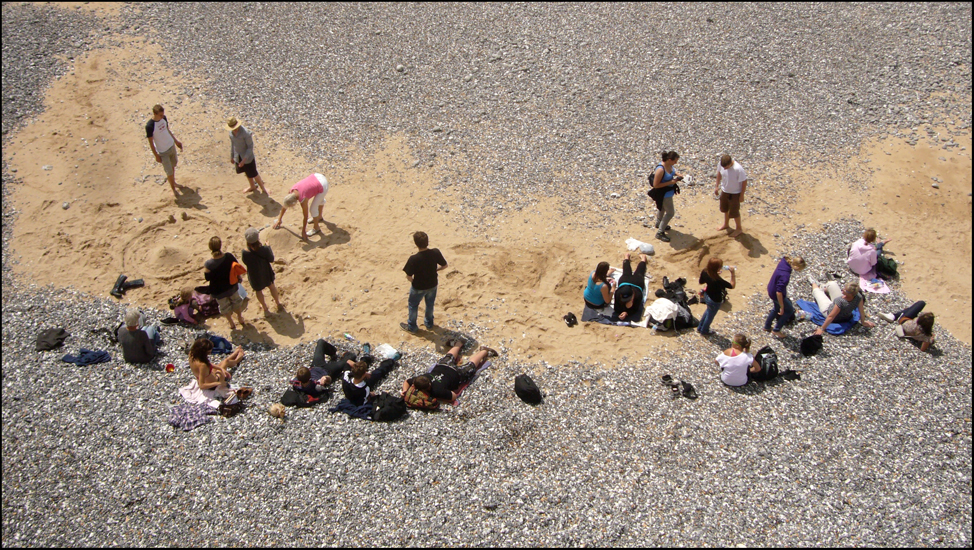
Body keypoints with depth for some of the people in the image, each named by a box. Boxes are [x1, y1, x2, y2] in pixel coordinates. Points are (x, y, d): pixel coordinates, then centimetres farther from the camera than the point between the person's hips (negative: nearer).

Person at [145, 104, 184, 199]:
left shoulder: (163, 118, -8)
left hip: (171, 145, 6)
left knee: (173, 166, 23)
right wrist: (156, 156, -13)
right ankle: (173, 189, 23)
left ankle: (174, 182, 45)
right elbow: (151, 142, -18)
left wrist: (176, 141, 19)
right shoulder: (149, 126, -28)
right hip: (162, 152, -6)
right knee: (169, 171, 3)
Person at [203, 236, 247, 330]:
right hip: (232, 286, 2)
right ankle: (241, 319, 53)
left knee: (225, 306, 25)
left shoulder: (209, 264, -33)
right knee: (236, 301, 31)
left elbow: (207, 278, -17)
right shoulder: (229, 256, -25)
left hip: (218, 290, -2)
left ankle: (232, 324, 44)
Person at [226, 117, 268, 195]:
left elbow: (250, 147, -22)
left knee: (253, 174, 5)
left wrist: (244, 159, -25)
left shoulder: (245, 133, -28)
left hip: (248, 157, -6)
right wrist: (232, 156, 16)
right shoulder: (231, 132, -6)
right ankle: (253, 187, 45)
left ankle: (263, 189, 24)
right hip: (238, 157, 6)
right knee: (247, 174, 23)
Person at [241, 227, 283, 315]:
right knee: (272, 286, 31)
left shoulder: (245, 252, -32)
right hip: (266, 273, 1)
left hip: (254, 276, -1)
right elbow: (271, 259, -13)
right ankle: (277, 302, 54)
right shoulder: (264, 249, -31)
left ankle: (265, 307, 50)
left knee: (258, 290, 28)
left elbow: (246, 262, -11)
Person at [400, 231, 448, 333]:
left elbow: (409, 276, -23)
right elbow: (444, 265, -7)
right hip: (432, 285, 4)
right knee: (430, 304, 28)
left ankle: (411, 326, 39)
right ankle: (429, 323, 49)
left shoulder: (414, 259, -32)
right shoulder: (435, 253, -20)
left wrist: (413, 281, -1)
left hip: (418, 287, -4)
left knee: (413, 305, 22)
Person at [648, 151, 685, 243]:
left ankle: (659, 224, 56)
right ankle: (660, 233, 13)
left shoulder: (669, 165, -9)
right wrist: (670, 182, -29)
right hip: (664, 194, -9)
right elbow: (655, 185, -30)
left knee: (662, 208, 31)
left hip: (668, 192, 9)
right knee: (670, 213, 1)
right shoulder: (660, 169, -35)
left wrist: (679, 175, -5)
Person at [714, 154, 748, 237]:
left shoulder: (738, 169, -35)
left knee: (734, 212, 6)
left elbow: (744, 181, -22)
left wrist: (742, 195, -15)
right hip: (724, 191, 6)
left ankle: (739, 229, 30)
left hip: (735, 193, -6)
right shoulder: (721, 164, -19)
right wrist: (717, 186, 9)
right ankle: (726, 225, 49)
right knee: (725, 209, 25)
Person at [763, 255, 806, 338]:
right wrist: (782, 307, -20)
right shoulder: (785, 276, -39)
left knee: (776, 308, 31)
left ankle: (767, 327, 49)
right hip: (775, 294, -8)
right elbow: (779, 292, -33)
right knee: (789, 310, 15)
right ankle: (776, 331, 27)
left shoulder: (784, 261, -17)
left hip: (771, 288, 8)